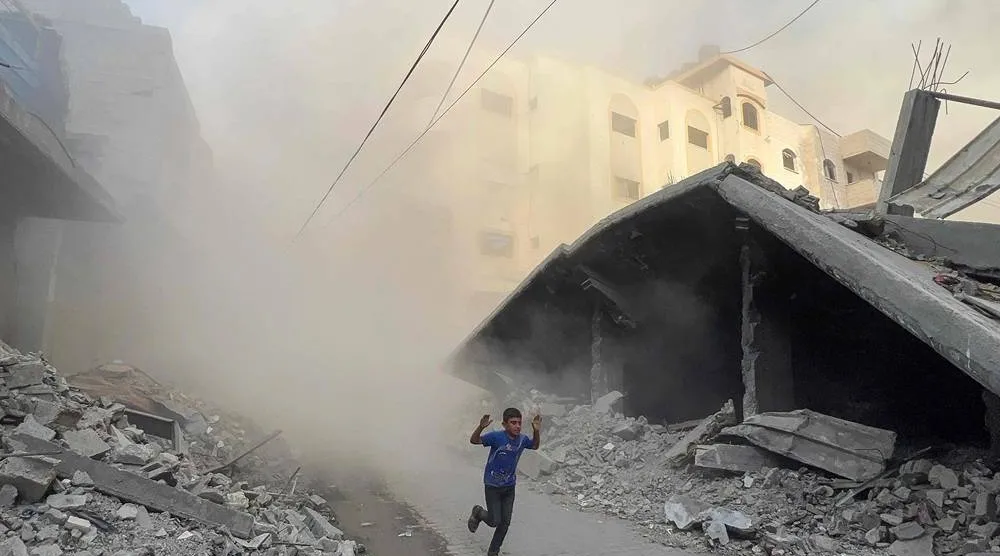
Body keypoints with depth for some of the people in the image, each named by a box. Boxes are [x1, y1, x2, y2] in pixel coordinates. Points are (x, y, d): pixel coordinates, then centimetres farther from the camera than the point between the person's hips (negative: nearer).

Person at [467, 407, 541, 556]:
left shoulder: (522, 439, -9)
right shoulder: (496, 436, -24)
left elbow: (535, 446, 12)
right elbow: (473, 440, -26)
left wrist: (536, 431, -6)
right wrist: (481, 427, -45)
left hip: (509, 487, 5)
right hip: (493, 486, -5)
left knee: (505, 522, 11)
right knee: (494, 521, 0)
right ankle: (478, 512, 32)